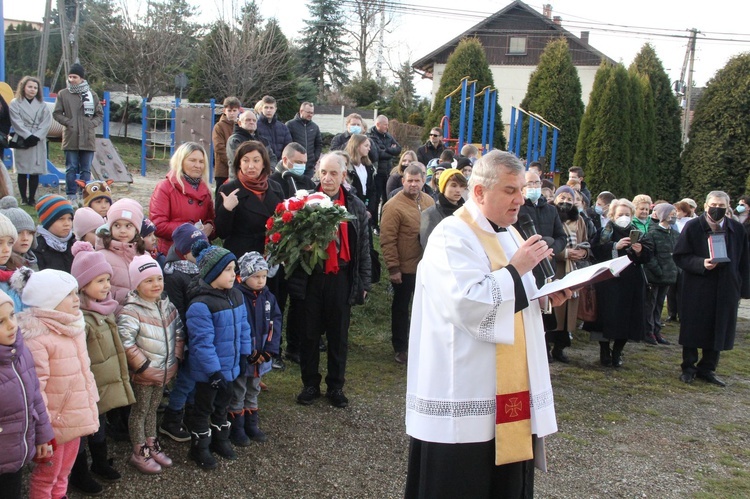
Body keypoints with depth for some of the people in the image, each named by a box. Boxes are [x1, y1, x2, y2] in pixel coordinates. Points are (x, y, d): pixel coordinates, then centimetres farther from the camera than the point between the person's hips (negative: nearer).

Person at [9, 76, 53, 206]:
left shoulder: (42, 105, 12)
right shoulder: (15, 103, 4)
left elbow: (46, 122, 1)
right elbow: (17, 122, -5)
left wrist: (36, 136, -11)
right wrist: (28, 136, -14)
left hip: (38, 142, 2)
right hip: (22, 141, -2)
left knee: (35, 172, 0)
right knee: (22, 172, -1)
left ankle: (32, 198, 5)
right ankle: (24, 199, 4)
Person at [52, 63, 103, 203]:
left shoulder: (92, 94, 6)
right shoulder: (63, 94, 3)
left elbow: (100, 114, 12)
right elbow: (56, 113, 7)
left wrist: (92, 123, -4)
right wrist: (67, 122, -7)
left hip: (88, 138, 1)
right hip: (70, 138, -1)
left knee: (86, 169, 6)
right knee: (71, 168, 2)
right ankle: (71, 195, 8)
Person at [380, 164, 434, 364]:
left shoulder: (429, 201, 3)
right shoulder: (394, 206, -17)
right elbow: (387, 240, -18)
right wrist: (392, 267, -19)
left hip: (426, 265, 6)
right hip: (404, 268, -6)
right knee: (401, 307, 10)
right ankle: (400, 347, 24)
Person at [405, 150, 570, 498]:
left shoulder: (507, 234, 15)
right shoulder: (451, 236, -13)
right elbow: (467, 304, -26)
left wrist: (547, 297, 2)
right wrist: (516, 269, -18)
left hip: (509, 389, 9)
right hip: (466, 393, -9)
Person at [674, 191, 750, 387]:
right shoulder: (692, 227, -4)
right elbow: (680, 257, -6)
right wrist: (701, 264, -22)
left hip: (726, 290, 3)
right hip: (697, 288, -3)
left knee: (718, 331, 7)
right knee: (693, 331, 5)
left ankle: (707, 369, 20)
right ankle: (688, 368, 18)